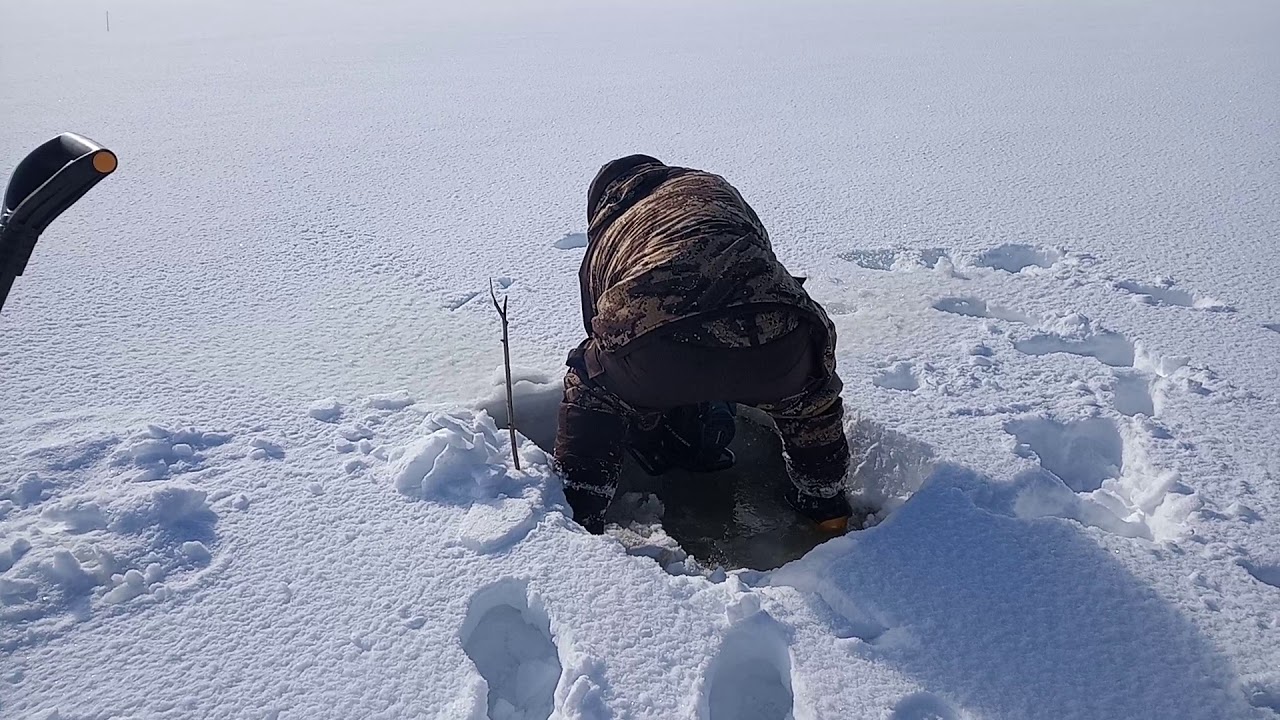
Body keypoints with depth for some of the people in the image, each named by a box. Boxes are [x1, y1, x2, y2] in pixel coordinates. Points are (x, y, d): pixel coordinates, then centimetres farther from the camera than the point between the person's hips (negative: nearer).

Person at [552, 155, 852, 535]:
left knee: (590, 391, 33)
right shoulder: (713, 187, 40)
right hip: (772, 338, 1)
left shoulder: (602, 240, 36)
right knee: (807, 395, 37)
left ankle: (575, 522, 36)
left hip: (650, 347, -1)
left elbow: (605, 342, 42)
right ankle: (826, 506, 51)